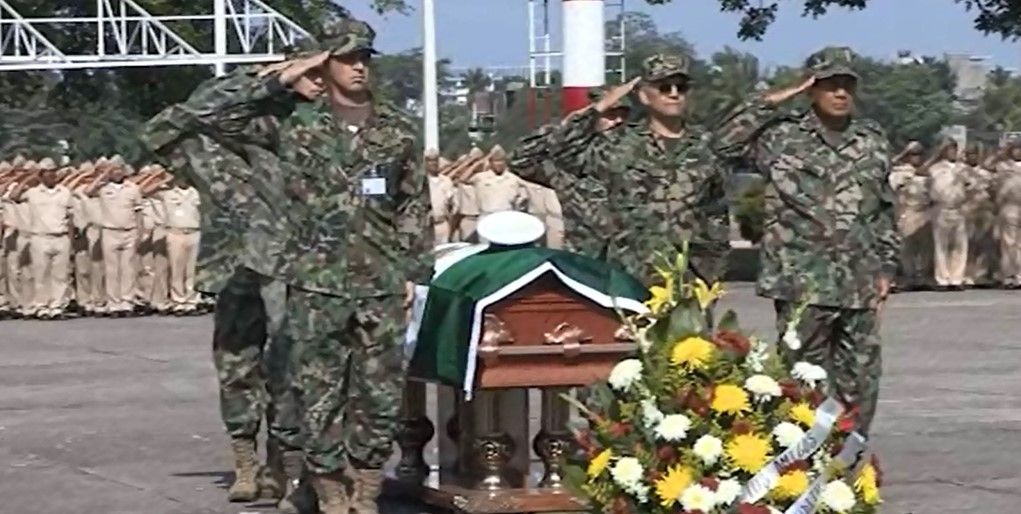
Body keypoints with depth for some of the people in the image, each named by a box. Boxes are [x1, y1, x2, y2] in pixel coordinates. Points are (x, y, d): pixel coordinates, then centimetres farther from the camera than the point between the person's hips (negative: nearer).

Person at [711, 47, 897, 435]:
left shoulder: (872, 141, 12)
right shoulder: (783, 137, -1)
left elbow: (885, 211, 17)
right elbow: (724, 143, -12)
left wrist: (886, 267, 10)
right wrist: (770, 102, -11)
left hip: (861, 285, 4)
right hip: (804, 283, -4)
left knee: (860, 380, 8)